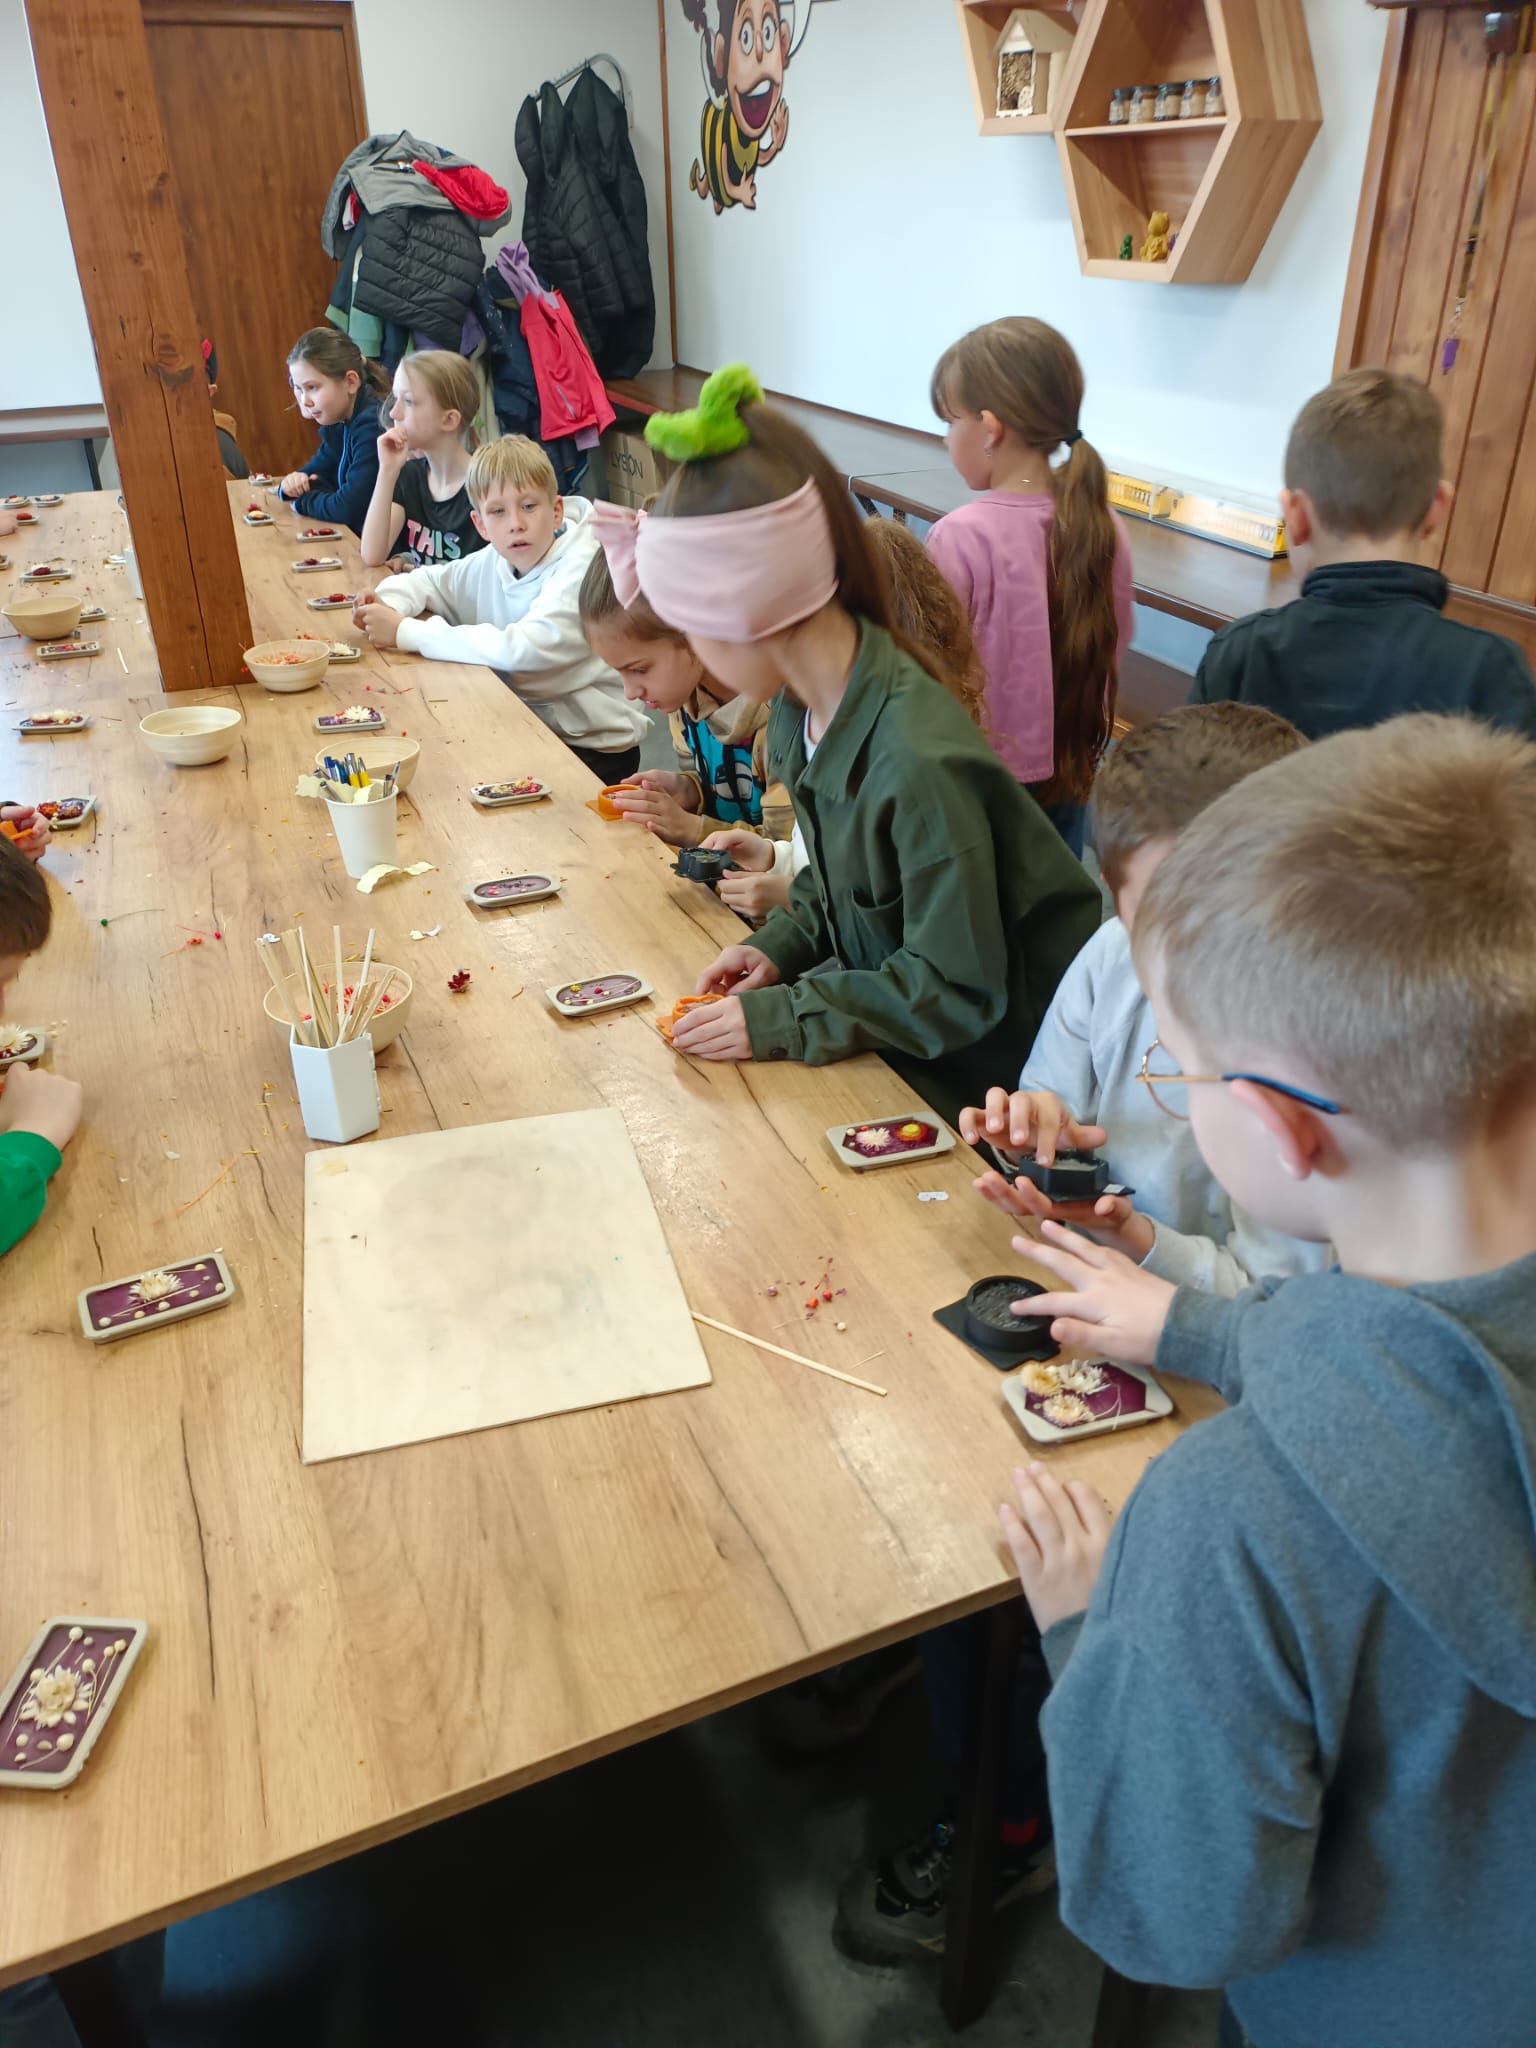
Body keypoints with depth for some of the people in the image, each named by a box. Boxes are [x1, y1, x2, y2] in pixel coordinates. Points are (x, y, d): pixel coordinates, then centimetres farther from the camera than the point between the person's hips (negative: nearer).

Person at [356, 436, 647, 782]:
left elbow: (521, 648, -34)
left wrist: (406, 632, -27)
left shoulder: (582, 569, -22)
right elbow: (428, 579, 19)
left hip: (594, 749, -6)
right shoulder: (493, 562, 0)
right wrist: (387, 604, -6)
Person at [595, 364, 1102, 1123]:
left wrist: (778, 1019, -24)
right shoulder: (799, 710, -4)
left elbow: (955, 991, -25)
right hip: (895, 1013, 8)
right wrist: (780, 946, -5)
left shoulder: (919, 765, -32)